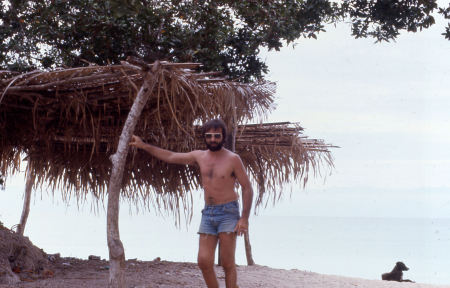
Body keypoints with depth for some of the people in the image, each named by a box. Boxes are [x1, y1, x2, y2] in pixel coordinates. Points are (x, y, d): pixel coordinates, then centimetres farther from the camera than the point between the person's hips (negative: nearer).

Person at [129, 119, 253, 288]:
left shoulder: (233, 159, -5)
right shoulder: (199, 156, 10)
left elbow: (247, 188, -5)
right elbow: (170, 156, 17)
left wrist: (244, 218, -13)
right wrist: (143, 146, 15)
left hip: (228, 213, -5)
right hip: (208, 213, 5)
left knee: (227, 264, -7)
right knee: (204, 262, -3)